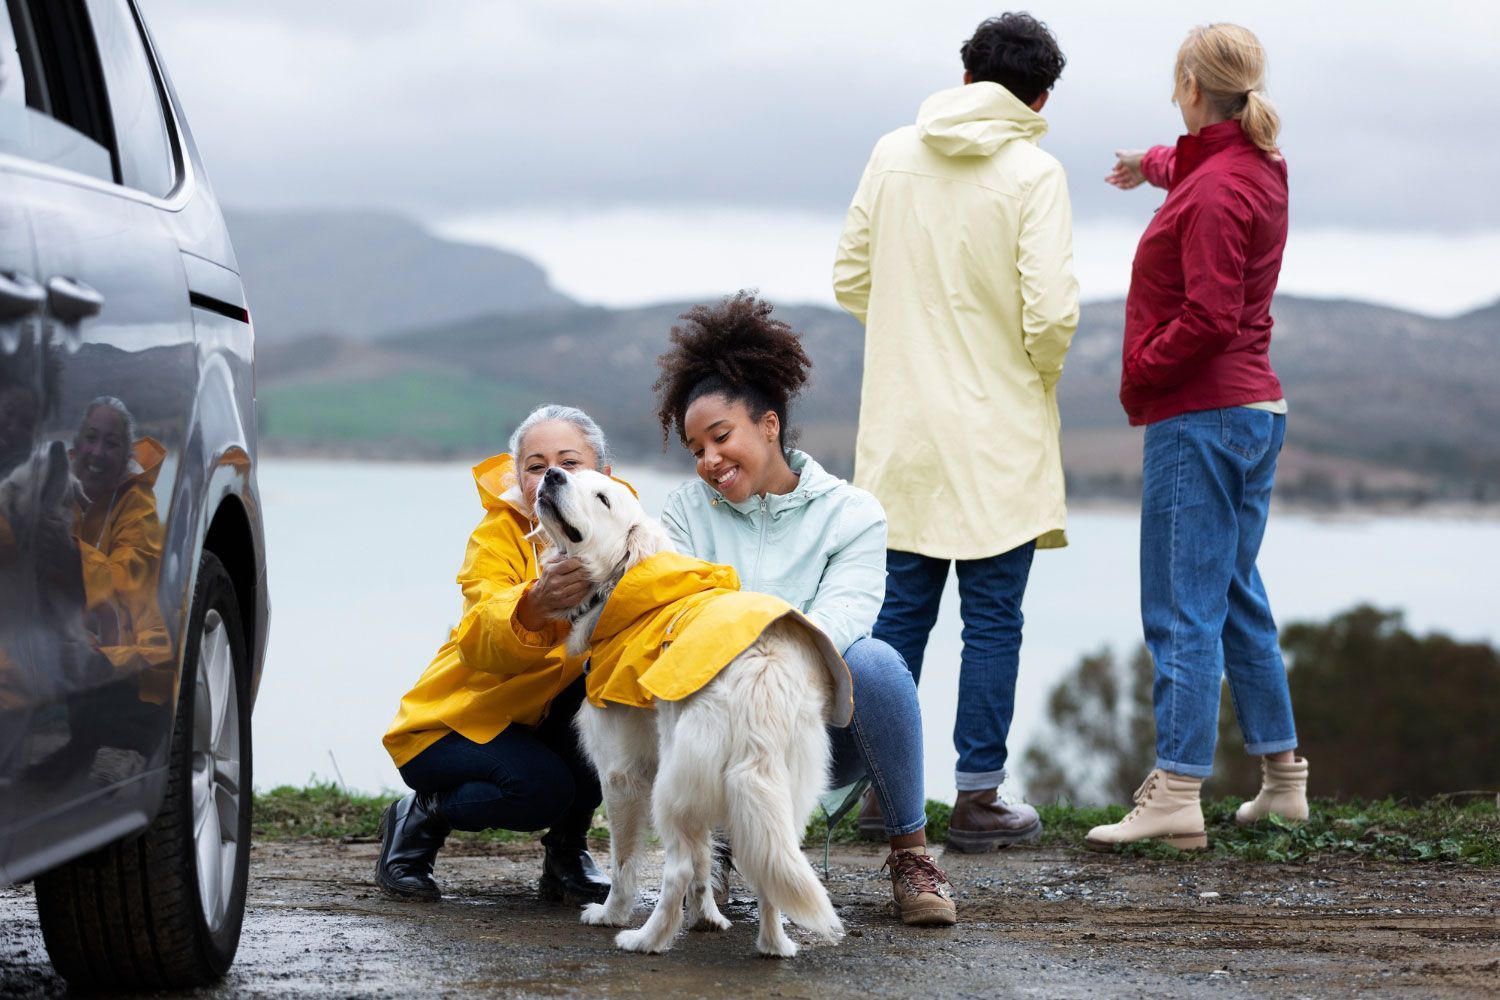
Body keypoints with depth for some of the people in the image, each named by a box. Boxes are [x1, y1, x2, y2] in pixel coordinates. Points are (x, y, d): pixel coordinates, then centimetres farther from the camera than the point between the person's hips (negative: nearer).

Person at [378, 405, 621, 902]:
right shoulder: (498, 536, -20)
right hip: (454, 724, -4)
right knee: (541, 787, -32)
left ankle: (567, 852, -4)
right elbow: (483, 645, -38)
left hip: (545, 724, 4)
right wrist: (536, 605, -60)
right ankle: (418, 818, 0)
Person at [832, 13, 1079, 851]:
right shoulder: (1033, 172, -11)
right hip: (998, 432, -4)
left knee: (901, 609, 12)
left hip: (902, 426, 4)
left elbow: (851, 278, 6)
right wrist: (1040, 381, 3)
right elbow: (1050, 311, -16)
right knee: (993, 620, 3)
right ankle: (979, 797, 5)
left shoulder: (893, 155, 3)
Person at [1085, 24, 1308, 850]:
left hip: (1197, 418, -10)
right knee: (1235, 597, 18)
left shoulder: (1213, 193, -17)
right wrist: (1158, 164, 51)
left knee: (1184, 610, -10)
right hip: (1254, 409, 10)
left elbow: (1209, 318, -23)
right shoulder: (1257, 169, 12)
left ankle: (1177, 792, -12)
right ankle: (1282, 775, 23)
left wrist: (1140, 370, -11)